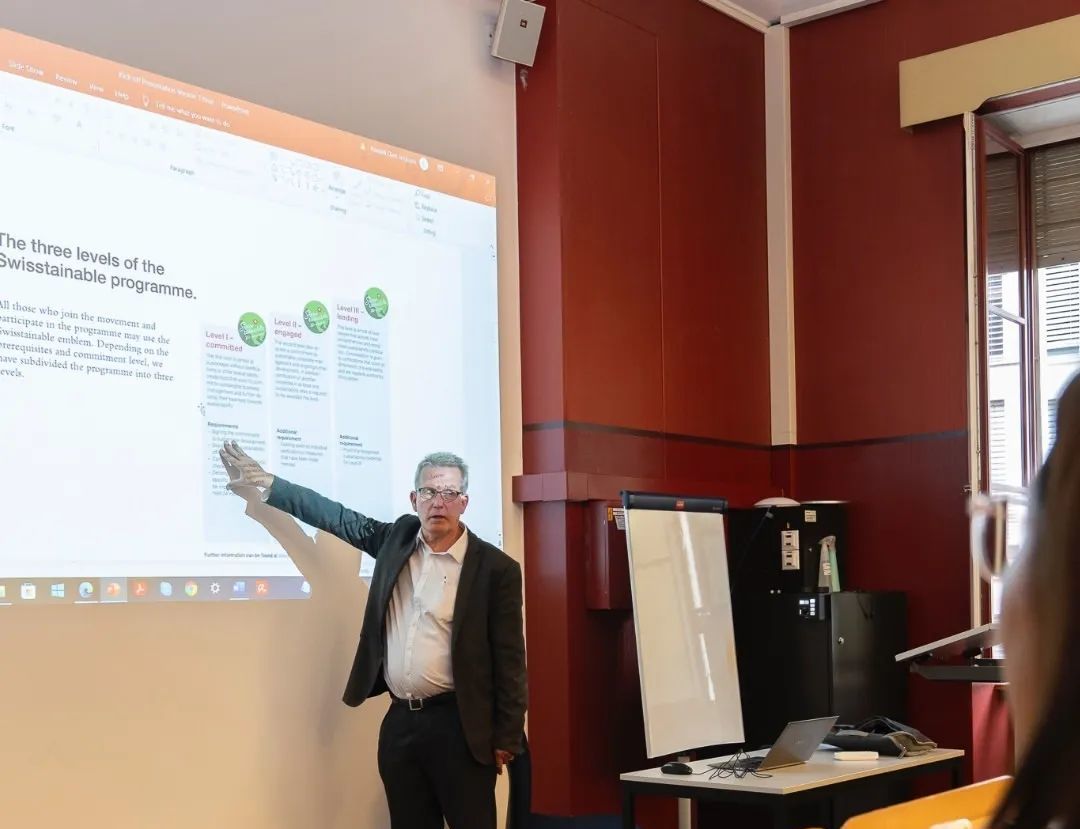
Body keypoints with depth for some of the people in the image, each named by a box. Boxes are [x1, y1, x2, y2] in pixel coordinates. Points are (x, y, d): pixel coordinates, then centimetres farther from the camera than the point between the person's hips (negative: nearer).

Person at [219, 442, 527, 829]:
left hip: (458, 725, -5)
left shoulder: (496, 568, -8)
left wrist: (506, 739, -7)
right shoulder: (398, 538, 6)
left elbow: (508, 660, -7)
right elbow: (338, 518, 15)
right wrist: (266, 483, 14)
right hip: (399, 721, 5)